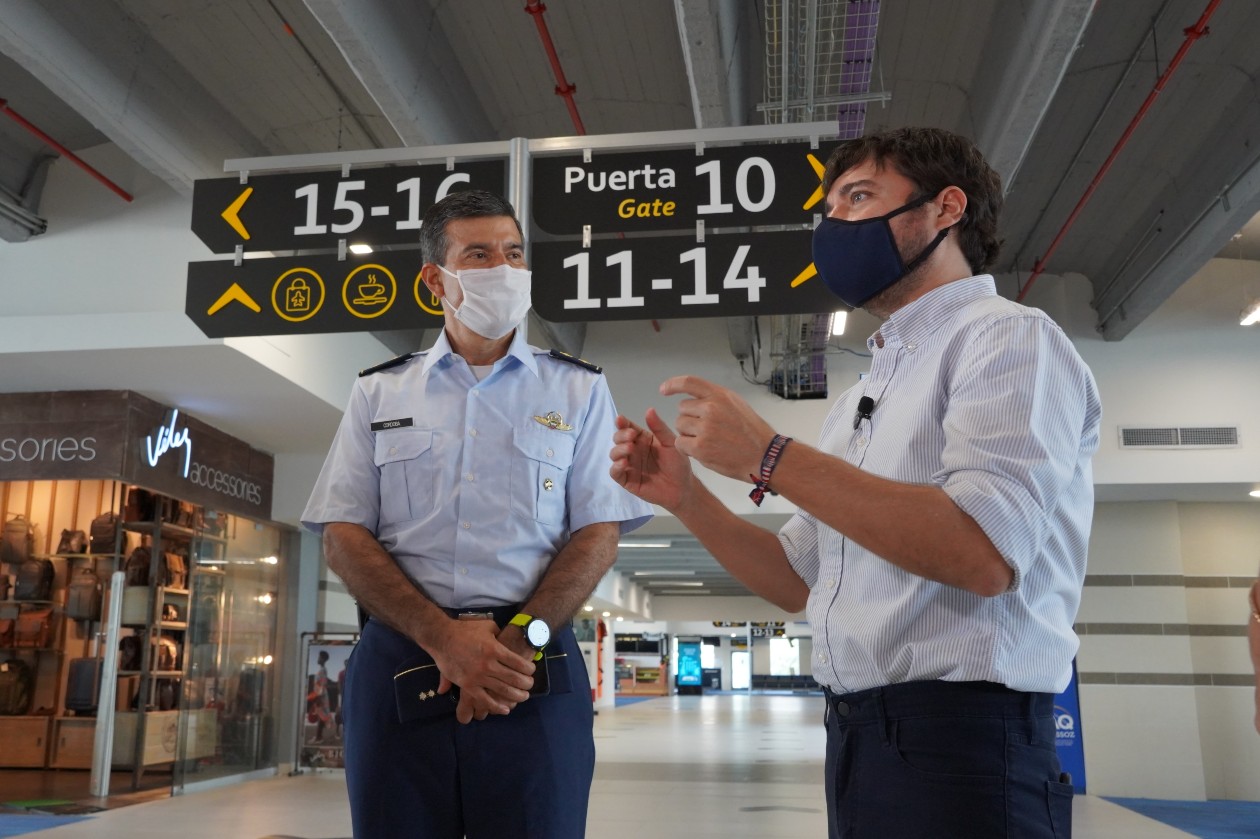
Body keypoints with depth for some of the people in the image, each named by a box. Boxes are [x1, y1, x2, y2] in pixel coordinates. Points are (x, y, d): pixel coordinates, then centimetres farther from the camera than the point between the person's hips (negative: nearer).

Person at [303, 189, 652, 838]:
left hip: (532, 672, -1)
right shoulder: (378, 392, 11)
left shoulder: (579, 390, 9)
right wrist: (444, 638, -12)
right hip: (397, 672, 1)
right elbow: (343, 539, 3)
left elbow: (598, 535, 2)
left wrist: (519, 639, -13)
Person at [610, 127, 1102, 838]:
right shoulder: (860, 400, 18)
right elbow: (799, 582, 18)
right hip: (856, 737, 8)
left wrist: (770, 457, -21)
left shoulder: (1008, 337, -8)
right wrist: (686, 496, 4)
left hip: (959, 738, -8)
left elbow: (984, 554, -24)